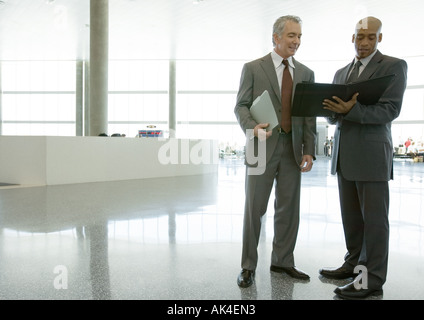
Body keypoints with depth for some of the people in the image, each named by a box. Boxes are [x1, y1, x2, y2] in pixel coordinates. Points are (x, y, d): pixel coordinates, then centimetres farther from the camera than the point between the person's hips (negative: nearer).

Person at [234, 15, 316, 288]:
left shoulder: (306, 73, 12)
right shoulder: (253, 68, 2)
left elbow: (310, 115, 9)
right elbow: (241, 106, -2)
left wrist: (309, 150, 0)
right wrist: (252, 127, -22)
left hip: (293, 150, 4)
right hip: (262, 147, -3)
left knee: (289, 209, 9)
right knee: (254, 209, 1)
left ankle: (283, 261, 26)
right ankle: (248, 266, 15)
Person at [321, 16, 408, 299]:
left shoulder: (394, 66, -1)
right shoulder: (341, 73, 18)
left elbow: (390, 110, -13)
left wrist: (351, 110, -26)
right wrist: (334, 110, -8)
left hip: (371, 154, -6)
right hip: (344, 155, 6)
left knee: (374, 218, -1)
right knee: (351, 217, 13)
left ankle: (373, 280, 8)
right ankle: (354, 264, 27)